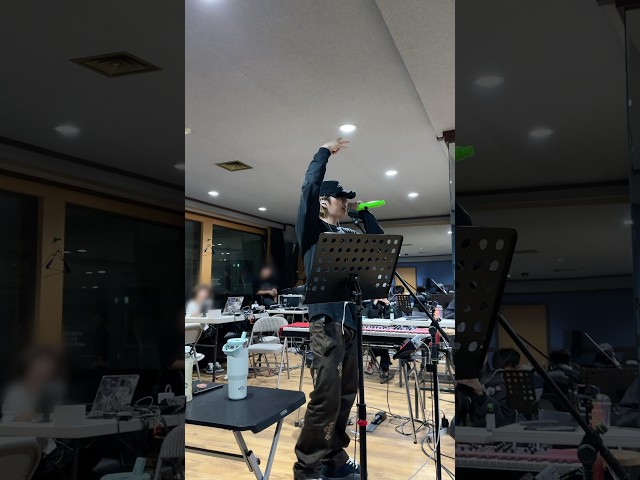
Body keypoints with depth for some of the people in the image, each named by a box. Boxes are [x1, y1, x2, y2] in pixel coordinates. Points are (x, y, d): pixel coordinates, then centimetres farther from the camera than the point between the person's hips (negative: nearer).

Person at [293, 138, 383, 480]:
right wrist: (325, 152, 3)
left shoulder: (347, 234, 20)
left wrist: (362, 211, 20)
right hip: (326, 319, -7)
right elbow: (309, 188, -10)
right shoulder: (311, 230, 3)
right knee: (325, 398, -10)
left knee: (346, 395, 10)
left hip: (350, 319, 7)